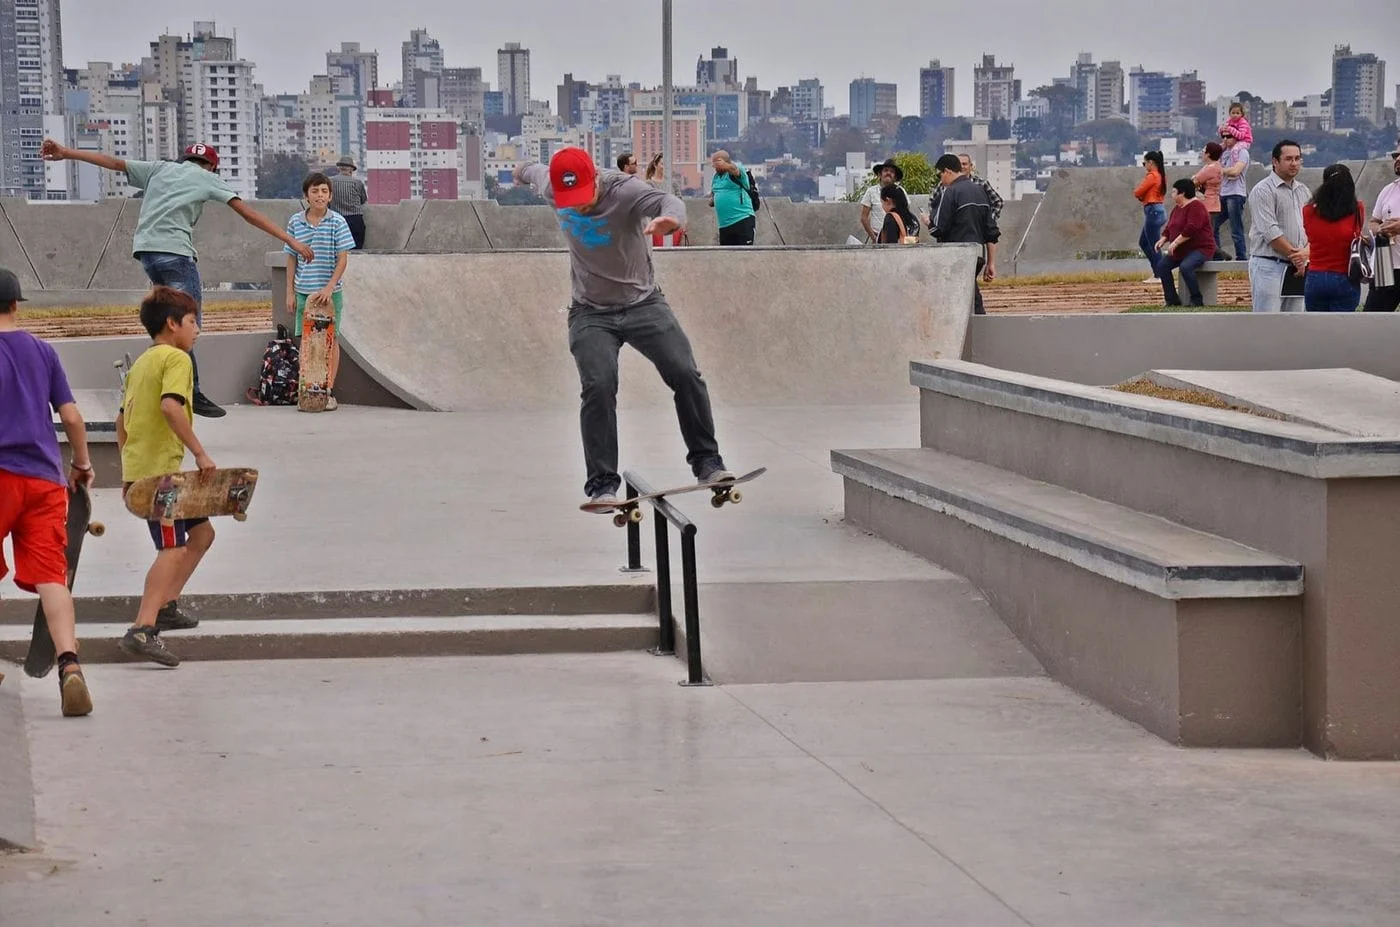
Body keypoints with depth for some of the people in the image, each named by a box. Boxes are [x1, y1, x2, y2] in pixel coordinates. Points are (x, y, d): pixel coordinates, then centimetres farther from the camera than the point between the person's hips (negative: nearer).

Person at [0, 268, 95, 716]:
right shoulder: (43, 351, 12)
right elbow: (71, 416, 12)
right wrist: (82, 464, 25)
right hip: (45, 478, 3)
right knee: (50, 575, -6)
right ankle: (69, 663, -25)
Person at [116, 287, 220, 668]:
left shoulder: (140, 363, 20)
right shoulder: (176, 358, -8)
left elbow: (122, 420, 23)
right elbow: (170, 406, -25)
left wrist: (128, 473, 28)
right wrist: (199, 452, -22)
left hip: (137, 467, 10)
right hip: (160, 468, -10)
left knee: (201, 532, 19)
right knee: (174, 549, -17)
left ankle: (165, 606, 20)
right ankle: (142, 631, -29)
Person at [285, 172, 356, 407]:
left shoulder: (337, 222, -4)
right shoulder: (295, 223, 3)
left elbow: (342, 260, -6)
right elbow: (291, 259, 9)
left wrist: (329, 288, -15)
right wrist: (290, 291, 6)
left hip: (329, 292, -2)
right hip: (303, 291, 2)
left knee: (330, 340, 4)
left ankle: (329, 391, 8)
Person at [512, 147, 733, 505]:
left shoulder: (625, 190, -24)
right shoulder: (551, 187, -9)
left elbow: (668, 201, -45)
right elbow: (535, 171, 17)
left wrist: (670, 218, -70)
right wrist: (522, 171, 41)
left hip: (643, 304, -2)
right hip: (591, 313, 2)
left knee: (685, 374, -15)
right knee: (598, 387, -19)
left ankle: (706, 462, -1)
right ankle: (602, 485, -16)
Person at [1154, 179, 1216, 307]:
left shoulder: (1196, 206, -15)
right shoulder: (1177, 208, 15)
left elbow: (1191, 228, -27)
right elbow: (1169, 227, 20)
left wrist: (1175, 243, -26)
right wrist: (1163, 239, 0)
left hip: (1200, 248, -10)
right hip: (1182, 251, 10)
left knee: (1185, 267, -34)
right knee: (1162, 265, -5)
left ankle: (1197, 300, -23)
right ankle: (1172, 301, -4)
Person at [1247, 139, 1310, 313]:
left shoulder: (1303, 191, 17)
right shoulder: (1263, 190, -8)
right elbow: (1270, 232, -15)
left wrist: (1306, 252, -8)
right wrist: (1294, 255, -11)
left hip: (1297, 268, 8)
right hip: (1269, 266, -8)